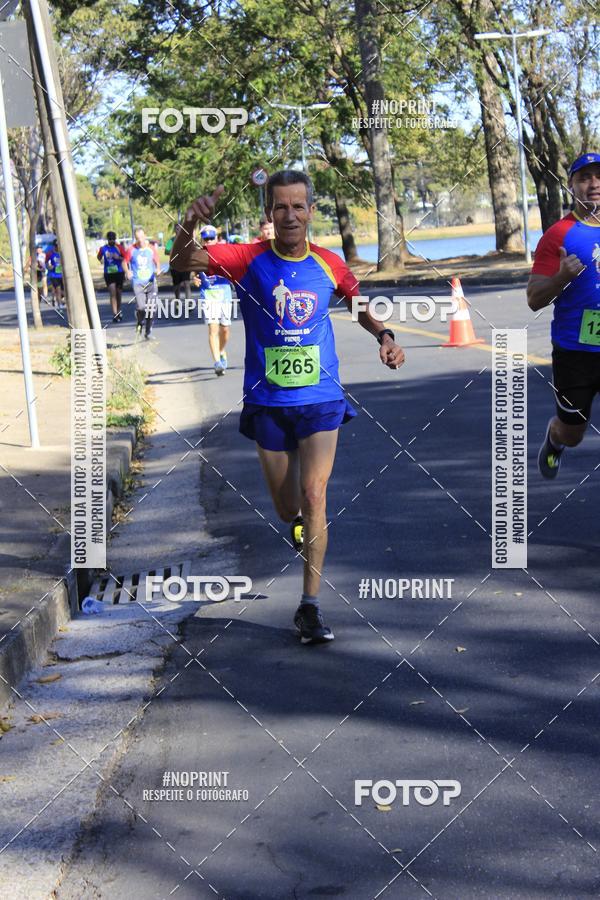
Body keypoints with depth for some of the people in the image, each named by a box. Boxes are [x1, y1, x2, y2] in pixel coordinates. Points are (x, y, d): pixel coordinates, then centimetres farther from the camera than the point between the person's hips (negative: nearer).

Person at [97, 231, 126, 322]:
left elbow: (126, 258, -3)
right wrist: (101, 260, 2)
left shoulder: (119, 248, -2)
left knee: (119, 293, 12)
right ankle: (115, 314, -15)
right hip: (108, 273, -1)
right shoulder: (103, 248, 1)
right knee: (113, 293, -11)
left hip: (119, 273, 1)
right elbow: (98, 256, 20)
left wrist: (119, 258, -19)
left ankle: (118, 311, 32)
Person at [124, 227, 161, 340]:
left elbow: (157, 262, 13)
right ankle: (140, 323, 15)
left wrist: (158, 270, -8)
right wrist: (127, 271, -13)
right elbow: (125, 262, 6)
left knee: (151, 308, -2)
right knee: (141, 307, -17)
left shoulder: (151, 249, 2)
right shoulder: (131, 250, -3)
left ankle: (148, 331, 15)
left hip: (151, 281, 2)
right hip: (137, 282, -2)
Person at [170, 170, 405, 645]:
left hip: (321, 399, 0)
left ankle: (310, 606, -6)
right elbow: (183, 262, -23)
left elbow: (358, 303, 17)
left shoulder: (329, 265, -2)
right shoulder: (250, 260, -9)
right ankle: (300, 522, 50)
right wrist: (190, 226, -45)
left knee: (313, 495, -12)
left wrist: (384, 336, -2)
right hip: (268, 403, 0)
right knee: (287, 508, 11)